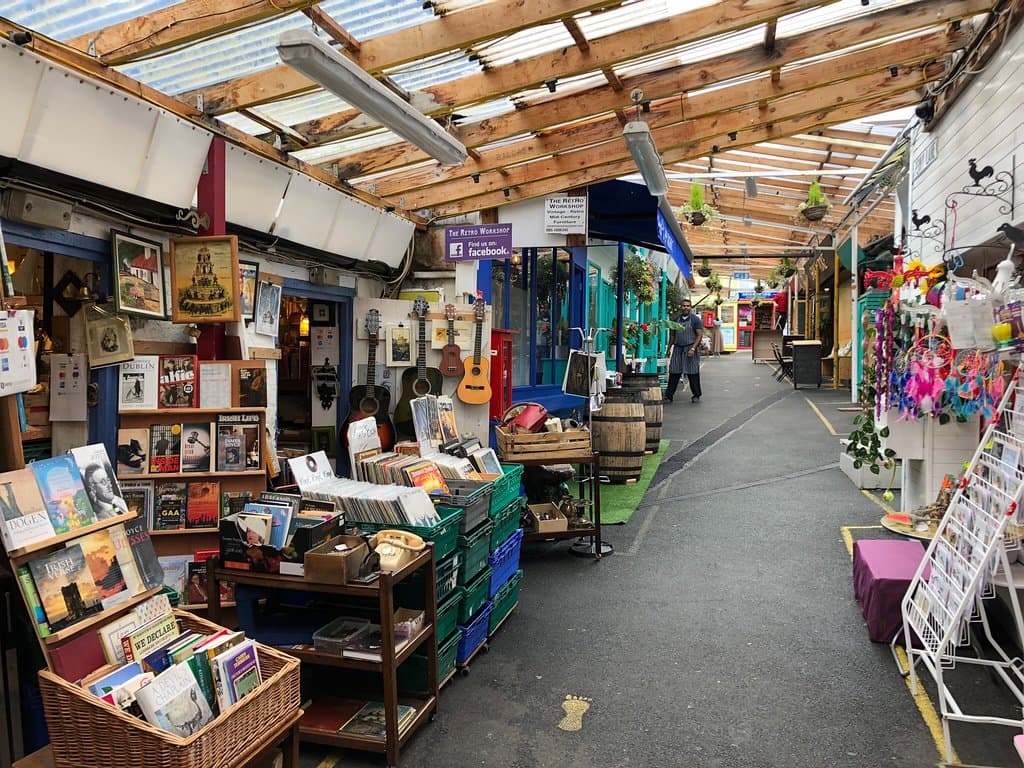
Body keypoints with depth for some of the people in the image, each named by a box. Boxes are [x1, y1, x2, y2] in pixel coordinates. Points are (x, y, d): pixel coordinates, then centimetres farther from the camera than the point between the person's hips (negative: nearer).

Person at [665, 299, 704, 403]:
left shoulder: (695, 319, -1)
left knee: (693, 374, 0)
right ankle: (668, 395, 4)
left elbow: (699, 335, -6)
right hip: (678, 349, 4)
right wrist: (669, 348, 14)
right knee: (674, 373, 1)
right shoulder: (676, 319, 13)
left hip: (690, 349, -4)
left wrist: (693, 348, -15)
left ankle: (696, 395, 12)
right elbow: (673, 335, 19)